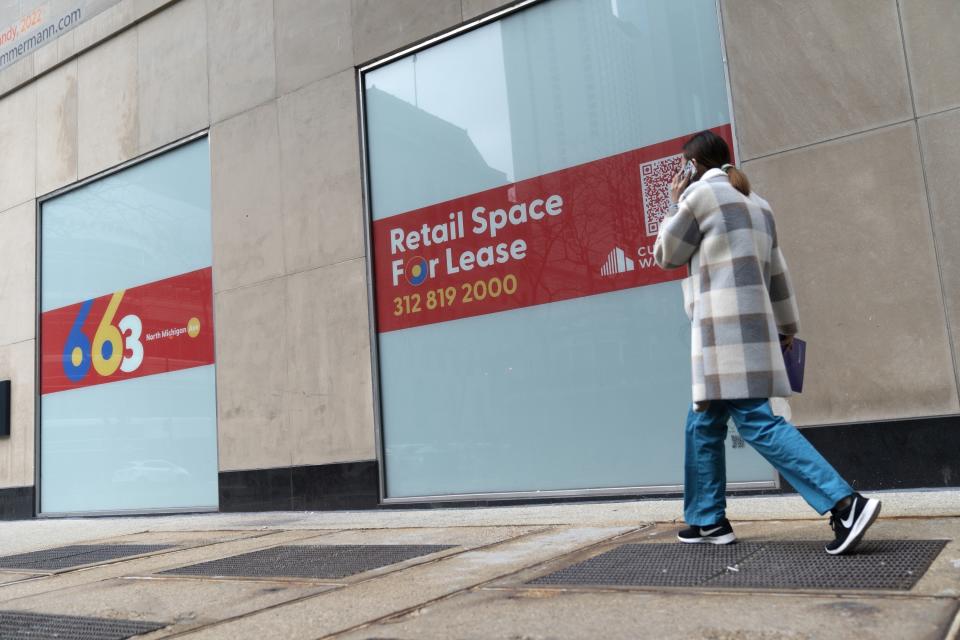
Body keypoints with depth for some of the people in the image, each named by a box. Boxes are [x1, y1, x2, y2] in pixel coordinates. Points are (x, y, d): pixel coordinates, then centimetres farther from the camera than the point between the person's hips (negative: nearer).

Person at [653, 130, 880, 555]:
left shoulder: (699, 193, -3)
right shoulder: (755, 202, 21)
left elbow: (666, 256, 4)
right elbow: (777, 269, 22)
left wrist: (674, 204, 15)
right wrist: (787, 325, 26)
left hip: (723, 327, -9)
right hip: (752, 323, 9)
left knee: (757, 422, -13)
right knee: (704, 424, 14)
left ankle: (844, 503, -21)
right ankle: (707, 519, 18)